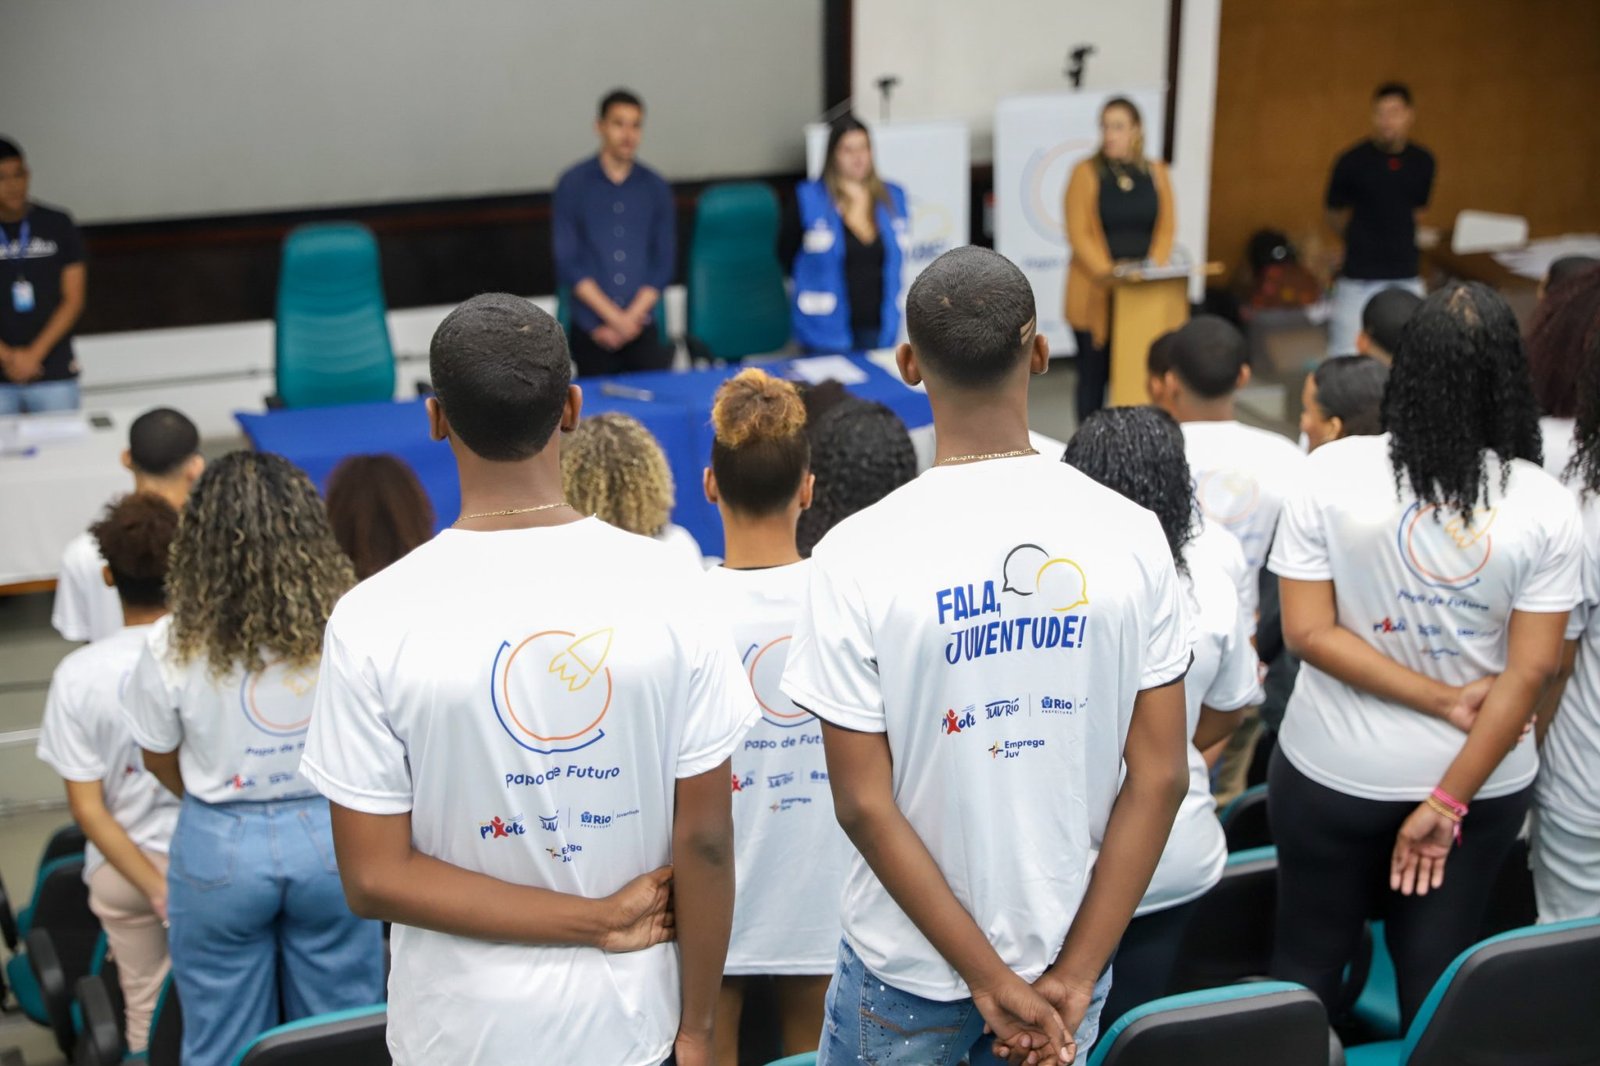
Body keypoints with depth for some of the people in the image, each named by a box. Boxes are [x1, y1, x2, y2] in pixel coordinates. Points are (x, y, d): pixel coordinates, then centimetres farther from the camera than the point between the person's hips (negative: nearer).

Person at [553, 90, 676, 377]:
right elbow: (567, 263, -2)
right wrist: (614, 316, -10)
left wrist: (630, 318, -7)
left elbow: (664, 264, 6)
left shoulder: (656, 188, 7)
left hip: (644, 329, 1)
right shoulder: (573, 184, 1)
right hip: (590, 331, -1)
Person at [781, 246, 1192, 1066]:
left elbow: (863, 804, -17)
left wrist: (992, 981, -11)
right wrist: (1071, 977, -8)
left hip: (906, 967, -2)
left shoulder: (858, 555, -18)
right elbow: (1159, 777, -10)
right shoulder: (1129, 535, -11)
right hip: (1068, 949, 2)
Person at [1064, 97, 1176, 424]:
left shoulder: (1156, 172, 8)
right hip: (1096, 294, -2)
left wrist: (1153, 268, -10)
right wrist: (1107, 273, -18)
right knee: (1094, 373, 3)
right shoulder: (1086, 172, -1)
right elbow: (1078, 233, -7)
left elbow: (1167, 226, 7)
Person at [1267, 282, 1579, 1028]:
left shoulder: (1333, 472, -14)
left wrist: (1444, 703, -12)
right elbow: (1532, 669, -12)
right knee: (1437, 973, 16)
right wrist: (1447, 801, -10)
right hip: (1481, 782, 1)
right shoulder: (1544, 504, -12)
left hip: (1335, 772, -1)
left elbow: (1307, 632, -14)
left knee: (1309, 962, 17)